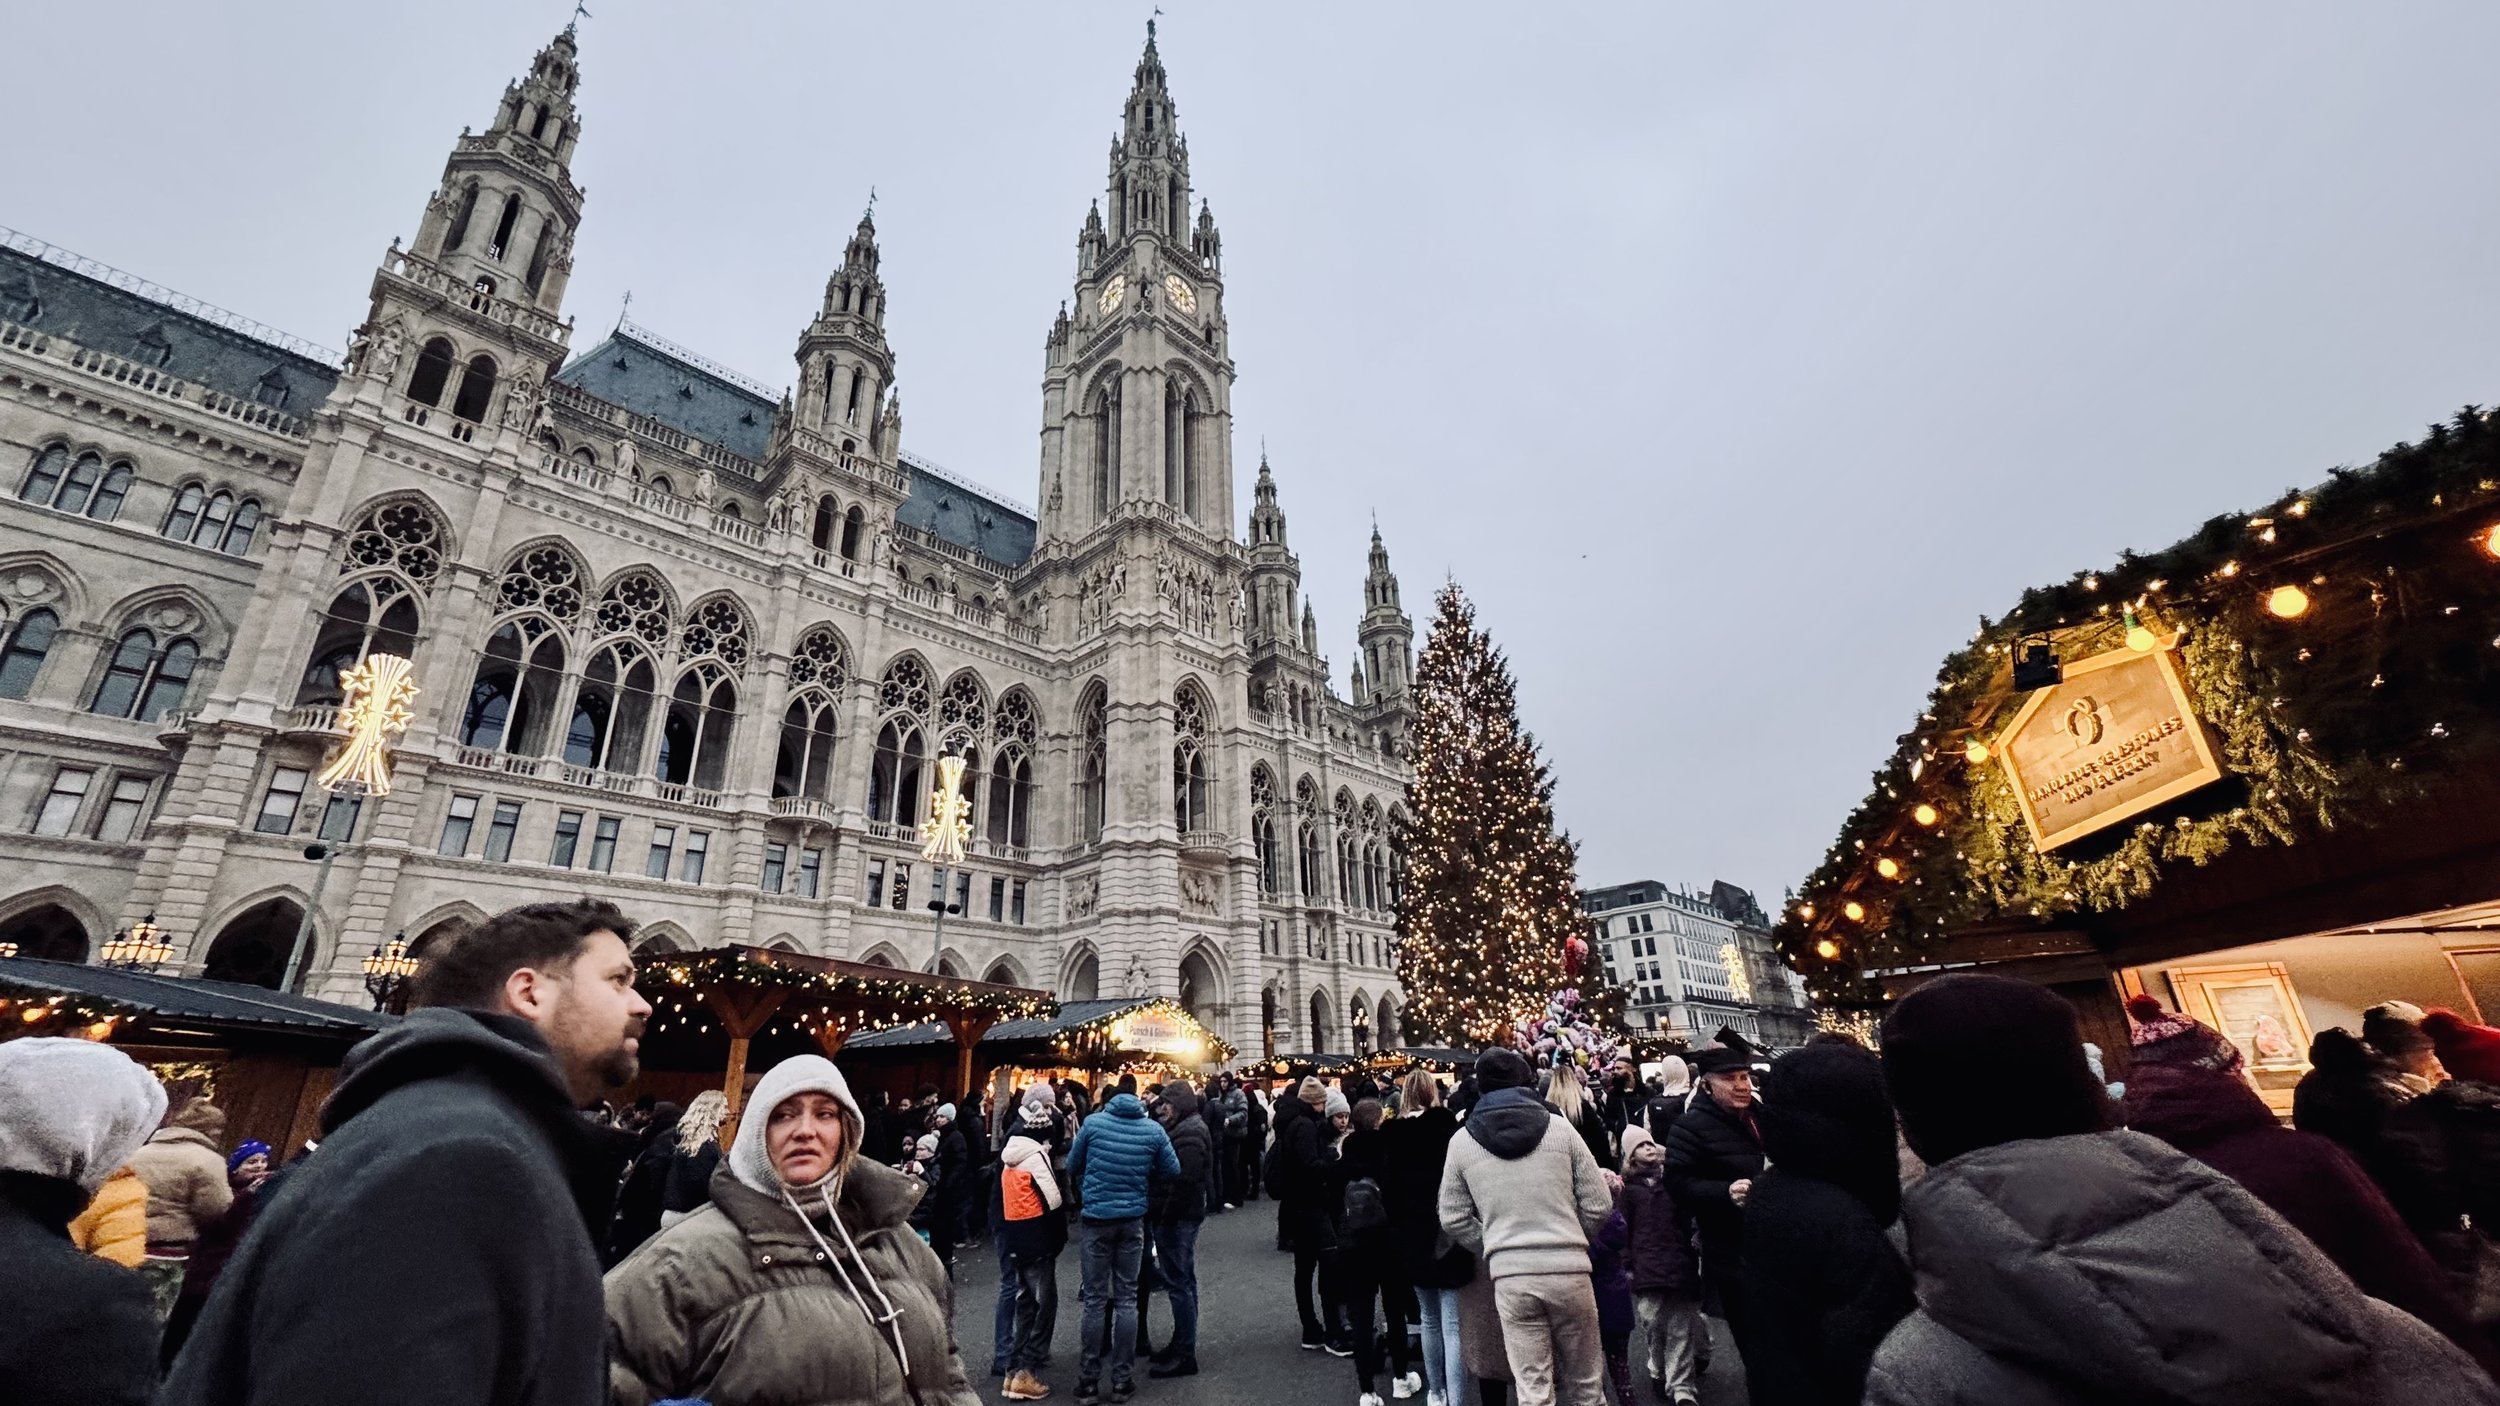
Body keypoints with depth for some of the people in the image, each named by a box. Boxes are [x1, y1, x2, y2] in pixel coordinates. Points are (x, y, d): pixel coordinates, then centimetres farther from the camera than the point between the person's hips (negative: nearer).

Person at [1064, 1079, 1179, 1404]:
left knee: (1095, 1299, 7)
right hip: (1132, 1219, 1)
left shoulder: (1093, 1122, -8)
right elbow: (1173, 1171, 3)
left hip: (1096, 1218, -1)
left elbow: (1072, 1167, 4)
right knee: (1126, 1298, 10)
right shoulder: (1153, 1130, -6)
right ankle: (1121, 1380, 14)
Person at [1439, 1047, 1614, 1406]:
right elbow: (1599, 1205, 2)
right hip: (1568, 1269, 0)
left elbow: (1453, 1219, 5)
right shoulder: (1558, 1126, -1)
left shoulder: (1462, 1140, 2)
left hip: (1509, 1276, 0)